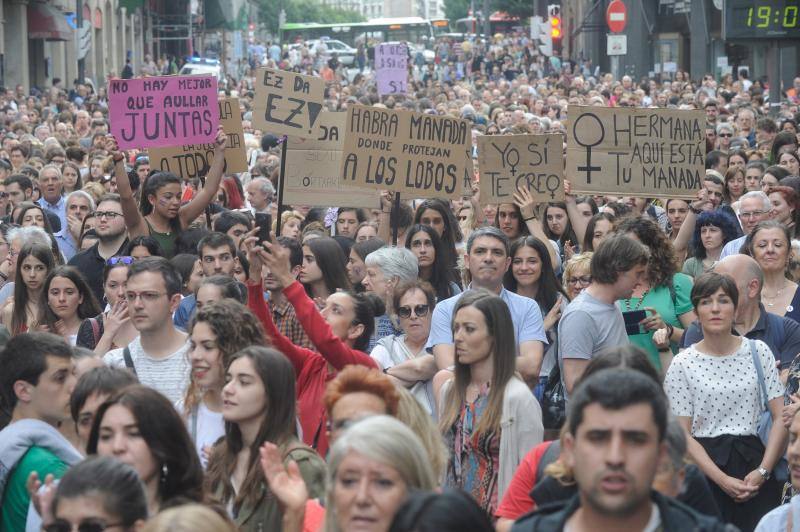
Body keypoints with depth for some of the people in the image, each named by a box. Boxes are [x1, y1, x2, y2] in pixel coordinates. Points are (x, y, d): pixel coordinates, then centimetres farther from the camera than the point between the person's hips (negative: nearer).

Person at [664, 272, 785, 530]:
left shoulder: (758, 351, 4)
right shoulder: (682, 364, -2)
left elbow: (781, 417, 1)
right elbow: (682, 434, -4)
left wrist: (763, 471, -10)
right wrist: (723, 480, -13)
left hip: (753, 461, 1)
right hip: (704, 466, -1)